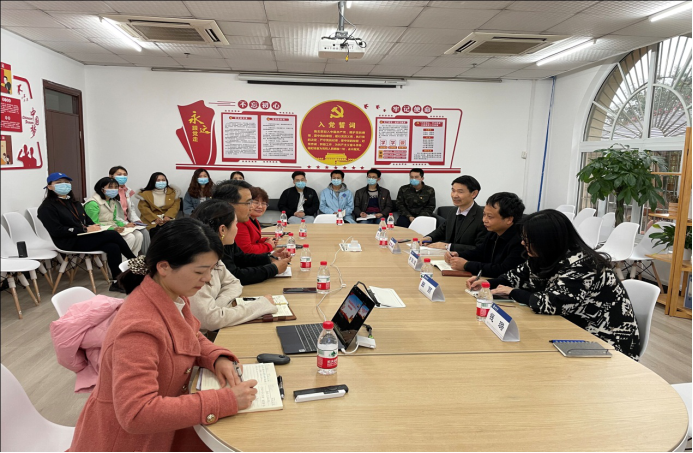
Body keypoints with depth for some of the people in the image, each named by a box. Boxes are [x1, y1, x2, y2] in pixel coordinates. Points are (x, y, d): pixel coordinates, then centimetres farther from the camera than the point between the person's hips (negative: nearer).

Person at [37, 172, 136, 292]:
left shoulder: (74, 202, 22)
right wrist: (85, 230, -16)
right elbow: (57, 231, -13)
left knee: (113, 247, -23)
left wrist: (94, 227, -3)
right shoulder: (47, 207, -3)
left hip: (84, 237, 8)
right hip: (70, 243, -7)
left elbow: (87, 219, 22)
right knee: (113, 235, -21)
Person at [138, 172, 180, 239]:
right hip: (151, 221, -1)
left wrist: (168, 216, -15)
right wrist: (155, 218, -16)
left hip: (168, 219, 1)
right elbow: (143, 207, -2)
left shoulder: (171, 192, 12)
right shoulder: (146, 193, 6)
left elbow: (176, 205, 3)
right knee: (158, 232, -31)